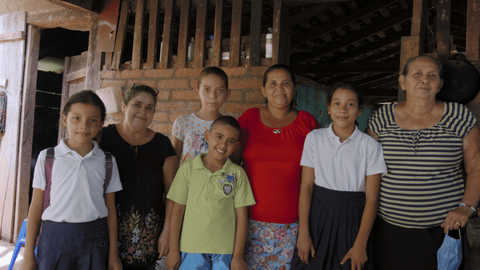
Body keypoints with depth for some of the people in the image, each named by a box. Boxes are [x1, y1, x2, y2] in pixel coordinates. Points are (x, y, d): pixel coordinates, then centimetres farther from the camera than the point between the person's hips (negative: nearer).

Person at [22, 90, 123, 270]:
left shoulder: (107, 162, 1)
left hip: (94, 239, 1)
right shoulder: (47, 157, 0)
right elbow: (36, 206, 2)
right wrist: (28, 255, 3)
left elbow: (110, 208, 4)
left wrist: (113, 253, 5)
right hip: (55, 236, 0)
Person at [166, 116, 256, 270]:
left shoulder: (237, 173, -1)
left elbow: (241, 215, 0)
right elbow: (177, 210, 0)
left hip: (225, 251, 1)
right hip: (192, 247, 0)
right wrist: (173, 250, 2)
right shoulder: (188, 168, -2)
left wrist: (238, 256, 0)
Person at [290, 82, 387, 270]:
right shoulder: (314, 138, -1)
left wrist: (360, 244, -10)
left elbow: (371, 198, -7)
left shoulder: (370, 146, -5)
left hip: (352, 219, -1)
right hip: (318, 216, 1)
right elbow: (306, 186, -4)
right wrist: (303, 232, -7)